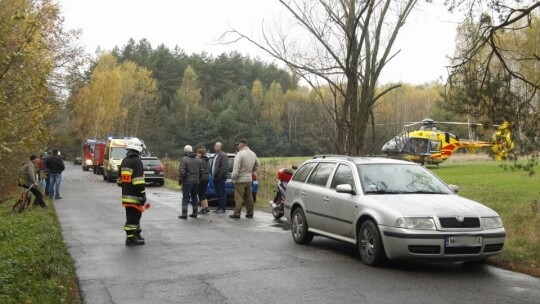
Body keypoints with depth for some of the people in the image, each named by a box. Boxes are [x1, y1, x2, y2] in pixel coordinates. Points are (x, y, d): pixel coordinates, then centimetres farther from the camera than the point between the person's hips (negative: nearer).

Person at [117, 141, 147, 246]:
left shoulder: (124, 161, 14)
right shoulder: (137, 162, -14)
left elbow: (120, 179, 22)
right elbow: (139, 181, -21)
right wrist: (143, 194, -19)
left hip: (125, 195, 9)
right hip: (134, 196, -9)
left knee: (135, 215, 19)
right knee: (133, 217, -3)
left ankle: (136, 234, 28)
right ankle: (130, 238, 1)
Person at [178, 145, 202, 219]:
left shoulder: (184, 159, -10)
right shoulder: (197, 160, 11)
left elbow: (182, 171, -17)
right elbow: (201, 171, 13)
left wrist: (180, 180, -8)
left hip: (187, 182, -6)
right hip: (196, 182, 6)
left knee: (185, 198, -3)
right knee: (194, 197, 14)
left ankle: (184, 214, -5)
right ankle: (194, 213, 18)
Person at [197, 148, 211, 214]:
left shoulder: (200, 161, -15)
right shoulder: (207, 161, 13)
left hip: (202, 179, -9)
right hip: (206, 178, 9)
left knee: (201, 195, -1)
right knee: (203, 194, 16)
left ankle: (203, 209, 1)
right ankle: (206, 208, 16)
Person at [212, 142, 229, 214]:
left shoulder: (223, 155, -11)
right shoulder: (216, 155, 19)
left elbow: (224, 167, -19)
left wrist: (219, 176, -19)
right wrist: (213, 175, 13)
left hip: (220, 178, -9)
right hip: (215, 178, 9)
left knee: (221, 193, -6)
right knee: (218, 193, 13)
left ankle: (222, 208, -3)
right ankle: (219, 207, 19)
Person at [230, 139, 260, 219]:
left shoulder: (240, 154, -15)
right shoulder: (253, 154, 10)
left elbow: (236, 167, -19)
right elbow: (257, 165, 20)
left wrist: (234, 178, -13)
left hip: (241, 179, -7)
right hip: (249, 179, 7)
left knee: (239, 197, -4)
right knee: (249, 197, 12)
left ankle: (237, 213, -3)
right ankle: (250, 213, 16)